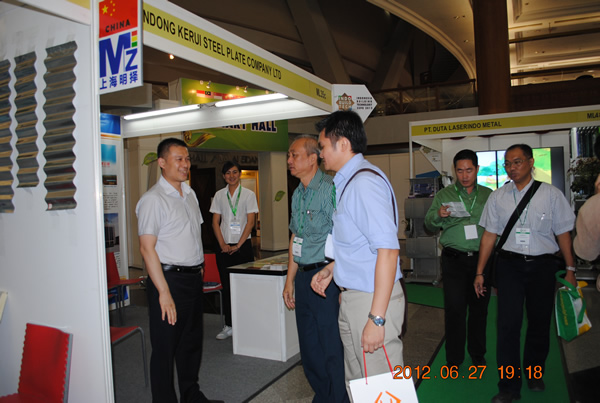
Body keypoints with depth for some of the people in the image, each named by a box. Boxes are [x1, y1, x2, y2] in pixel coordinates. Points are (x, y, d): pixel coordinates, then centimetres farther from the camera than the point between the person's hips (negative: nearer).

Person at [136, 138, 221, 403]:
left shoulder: (189, 193, 12)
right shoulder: (153, 199, -13)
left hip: (194, 278, 8)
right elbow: (147, 247, -18)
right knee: (165, 348, 4)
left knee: (192, 342, 19)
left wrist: (200, 269, 15)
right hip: (170, 279, -8)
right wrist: (164, 292, -21)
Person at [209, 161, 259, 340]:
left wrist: (238, 245, -9)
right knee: (227, 286, 6)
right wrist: (223, 245, -5)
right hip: (225, 247, 3)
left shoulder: (248, 194, 1)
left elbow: (250, 222, -5)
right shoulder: (219, 195, 8)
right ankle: (229, 326, 15)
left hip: (243, 246, -2)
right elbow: (215, 222, 6)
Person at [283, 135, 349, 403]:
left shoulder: (330, 188, -13)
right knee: (309, 350, 17)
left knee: (332, 350, 3)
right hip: (303, 277, 8)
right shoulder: (297, 194, 12)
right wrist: (290, 280, 19)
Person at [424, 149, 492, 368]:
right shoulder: (444, 195, 7)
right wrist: (438, 215, -17)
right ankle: (453, 358, 13)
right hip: (454, 259, -1)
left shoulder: (488, 195, 10)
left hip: (481, 258, 2)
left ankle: (478, 354, 28)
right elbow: (429, 224, 4)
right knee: (454, 308, -1)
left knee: (479, 307, 10)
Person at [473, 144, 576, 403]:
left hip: (543, 265, 0)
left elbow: (563, 233, 4)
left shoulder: (551, 195, 0)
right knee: (508, 324, -3)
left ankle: (534, 374, 36)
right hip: (509, 265, 0)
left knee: (540, 323, 12)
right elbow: (489, 235, 3)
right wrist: (480, 272, 2)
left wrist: (570, 269, 3)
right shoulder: (498, 197, 2)